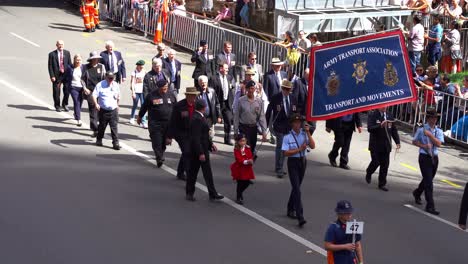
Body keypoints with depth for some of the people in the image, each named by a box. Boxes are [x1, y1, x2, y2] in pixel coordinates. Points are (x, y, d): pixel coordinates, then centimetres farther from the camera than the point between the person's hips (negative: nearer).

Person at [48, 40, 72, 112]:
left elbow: (70, 64, 7)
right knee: (56, 91, 4)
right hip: (57, 75, -2)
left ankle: (65, 105, 23)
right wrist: (52, 76, -11)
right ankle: (57, 106, 19)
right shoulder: (52, 54, -2)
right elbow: (50, 66, -3)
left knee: (67, 90, 4)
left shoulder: (67, 53, 6)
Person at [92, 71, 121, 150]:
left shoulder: (116, 85, 8)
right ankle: (99, 140, 32)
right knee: (102, 126, 12)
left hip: (113, 110, 2)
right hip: (103, 110, -2)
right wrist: (96, 104, -25)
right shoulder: (100, 85, -5)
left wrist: (117, 105, 26)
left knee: (114, 127, -5)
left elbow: (118, 96, 24)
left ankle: (116, 143, -5)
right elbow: (94, 95, -10)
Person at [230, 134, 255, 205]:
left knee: (247, 183, 8)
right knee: (240, 183, 0)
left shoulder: (247, 148, 1)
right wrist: (246, 161, -35)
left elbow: (250, 157, -5)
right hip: (239, 168, -4)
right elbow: (239, 159, -22)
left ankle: (240, 192, 37)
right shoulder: (236, 150, -12)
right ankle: (238, 198, 14)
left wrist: (250, 161, -27)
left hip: (247, 168, 4)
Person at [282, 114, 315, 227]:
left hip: (302, 161, 4)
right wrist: (300, 149, -18)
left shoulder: (304, 134, 2)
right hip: (293, 162, -4)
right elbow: (286, 153, -13)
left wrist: (308, 132, -14)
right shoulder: (287, 137, -8)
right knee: (297, 189, -11)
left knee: (296, 187, 18)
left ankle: (290, 210, 36)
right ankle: (300, 217, -14)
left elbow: (313, 146, -9)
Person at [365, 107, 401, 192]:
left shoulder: (389, 115, 7)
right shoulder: (373, 115, -6)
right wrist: (380, 126, -32)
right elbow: (370, 128, -18)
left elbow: (394, 130, 10)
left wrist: (397, 142, 3)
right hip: (375, 145, -4)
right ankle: (368, 174, 29)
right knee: (375, 162, -4)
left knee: (385, 165, 2)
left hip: (386, 145, 4)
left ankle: (382, 184, 12)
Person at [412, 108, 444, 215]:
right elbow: (414, 141, 4)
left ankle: (417, 193, 49)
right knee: (428, 183, -9)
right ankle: (430, 206, -7)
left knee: (427, 180, 21)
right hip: (424, 157, -5)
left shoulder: (439, 131, 3)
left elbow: (439, 143, -11)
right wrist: (423, 146, -13)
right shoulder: (421, 130, -6)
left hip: (434, 158, 5)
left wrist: (430, 135, -19)